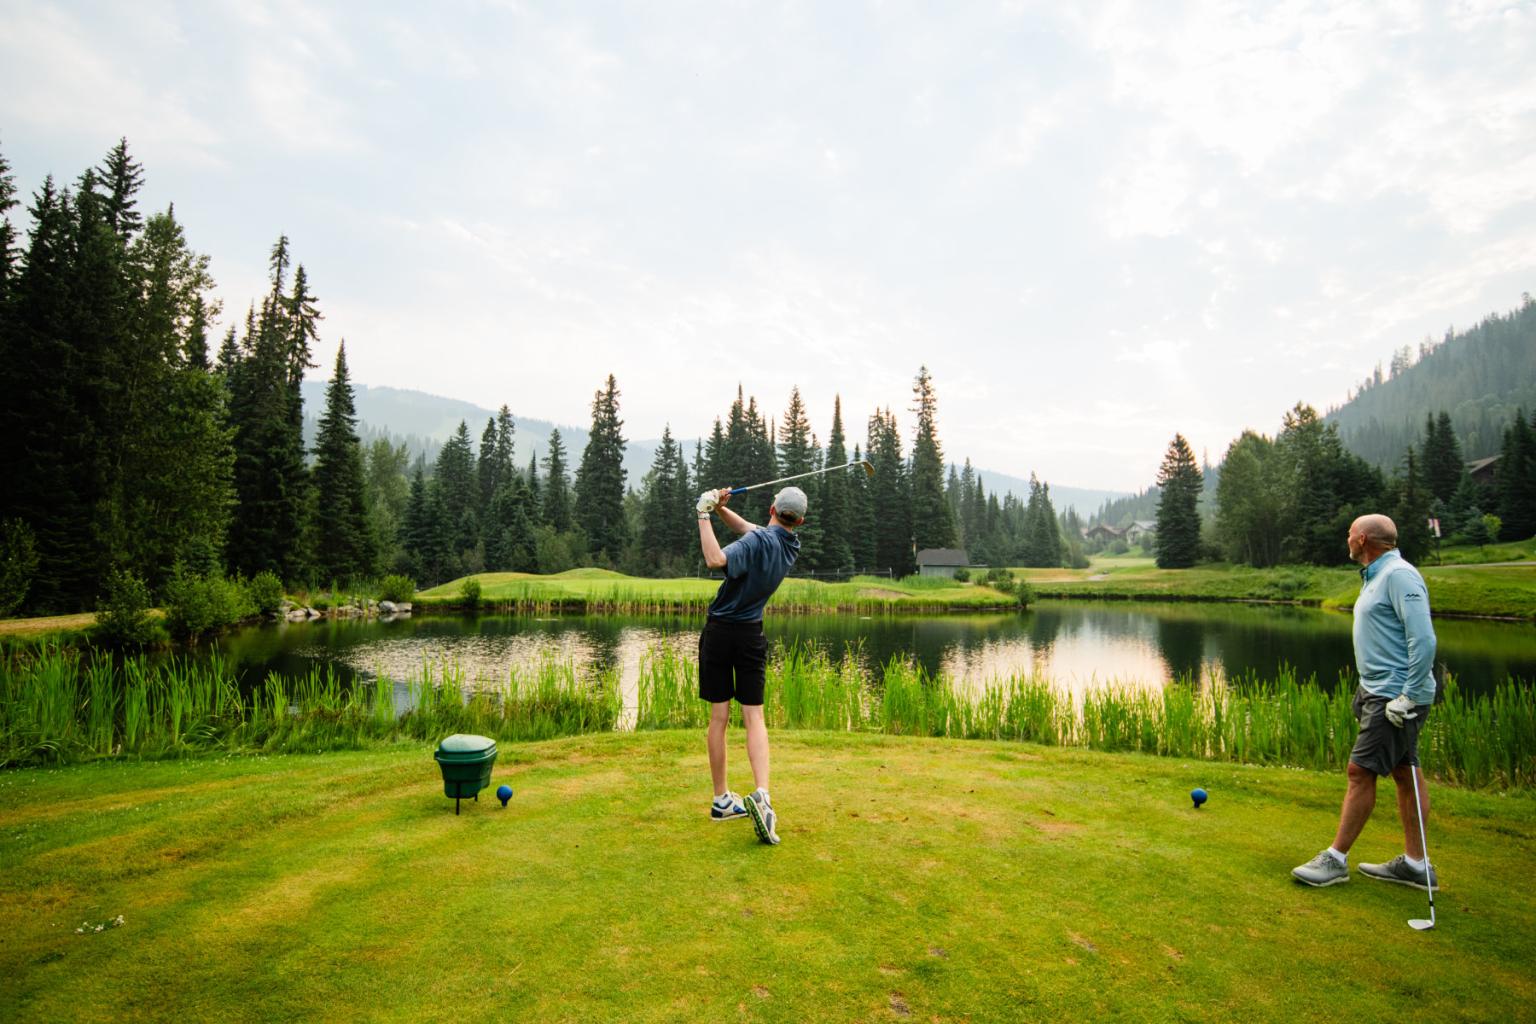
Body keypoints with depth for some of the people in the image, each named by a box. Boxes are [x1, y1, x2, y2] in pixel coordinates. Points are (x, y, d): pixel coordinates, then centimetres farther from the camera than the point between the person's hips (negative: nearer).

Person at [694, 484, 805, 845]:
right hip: (751, 636, 3)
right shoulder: (791, 546, 5)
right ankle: (761, 794, -14)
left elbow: (716, 559, -33)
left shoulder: (757, 542, -15)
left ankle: (722, 800, 15)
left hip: (719, 631, -3)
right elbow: (747, 527, 16)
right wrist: (720, 508, 3)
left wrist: (704, 514, -25)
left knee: (719, 716, 6)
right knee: (754, 717, 4)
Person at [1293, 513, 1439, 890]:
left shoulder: (1399, 575, -17)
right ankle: (1415, 863, 20)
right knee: (1405, 772, 13)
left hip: (1396, 696, -10)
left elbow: (1424, 640, -23)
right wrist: (1367, 688, 20)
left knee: (1361, 771, -6)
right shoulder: (1376, 576, 15)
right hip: (1379, 692, 10)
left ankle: (1336, 859, 2)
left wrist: (1409, 696, -23)